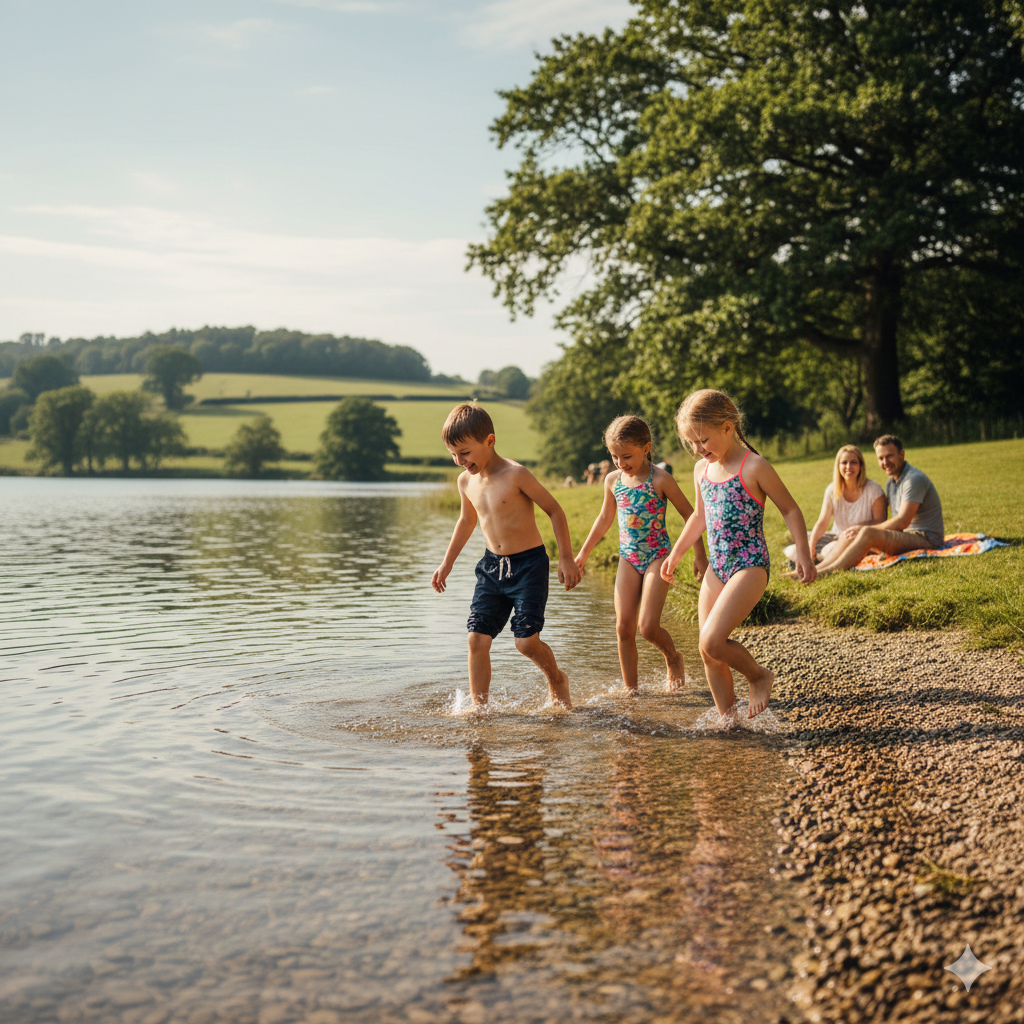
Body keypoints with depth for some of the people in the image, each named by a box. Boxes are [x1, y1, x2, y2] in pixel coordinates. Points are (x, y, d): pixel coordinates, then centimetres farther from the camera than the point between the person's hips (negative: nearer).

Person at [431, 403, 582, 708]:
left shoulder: (515, 475, -17)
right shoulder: (466, 481, 3)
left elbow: (554, 510, -10)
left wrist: (565, 557, -10)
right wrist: (447, 563, 26)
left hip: (528, 565, -6)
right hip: (492, 566, 6)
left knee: (527, 641, -9)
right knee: (477, 637, -4)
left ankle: (556, 678, 21)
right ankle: (479, 706, 5)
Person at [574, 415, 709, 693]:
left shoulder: (659, 480, -12)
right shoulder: (613, 480, 3)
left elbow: (689, 514, -3)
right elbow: (605, 518, 19)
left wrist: (700, 555, -2)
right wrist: (583, 554, 23)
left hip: (657, 557, -5)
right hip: (628, 559, 5)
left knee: (648, 626, -13)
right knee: (623, 627, 0)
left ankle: (673, 659, 19)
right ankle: (630, 688, 12)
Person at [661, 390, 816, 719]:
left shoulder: (753, 467, -11)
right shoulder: (702, 470, 9)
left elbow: (790, 509, -4)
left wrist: (803, 554, -11)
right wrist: (675, 554, 27)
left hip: (749, 566, -7)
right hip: (717, 569, 7)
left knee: (712, 642, -20)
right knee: (708, 653, 5)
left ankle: (759, 676, 7)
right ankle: (728, 719, 18)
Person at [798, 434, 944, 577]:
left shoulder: (914, 479, -14)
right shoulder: (891, 482, 16)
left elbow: (902, 522, -21)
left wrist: (862, 529, -16)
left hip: (926, 539, -9)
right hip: (906, 536, 9)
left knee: (867, 534, -29)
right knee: (849, 535, -4)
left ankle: (826, 572, -31)